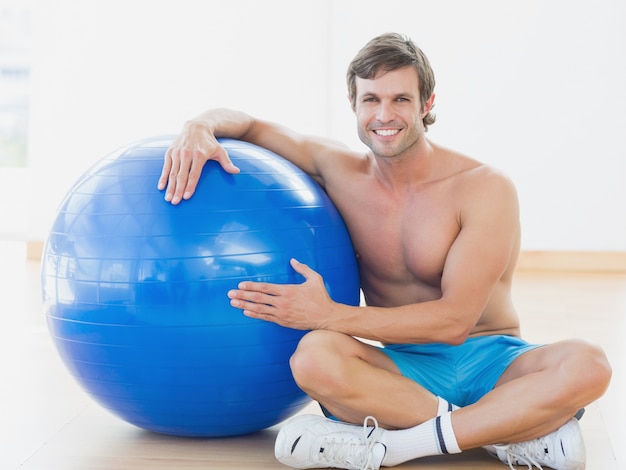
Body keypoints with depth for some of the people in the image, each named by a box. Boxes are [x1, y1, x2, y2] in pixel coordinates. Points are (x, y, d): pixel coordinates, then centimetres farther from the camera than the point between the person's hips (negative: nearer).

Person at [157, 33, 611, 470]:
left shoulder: (484, 189, -9)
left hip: (491, 361, -1)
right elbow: (247, 124, 16)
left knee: (587, 365, -34)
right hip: (405, 368, 2)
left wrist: (327, 314, -20)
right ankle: (523, 429, -27)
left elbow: (455, 319, -15)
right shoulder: (340, 171, 3)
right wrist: (200, 127, -10)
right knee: (314, 356, -33)